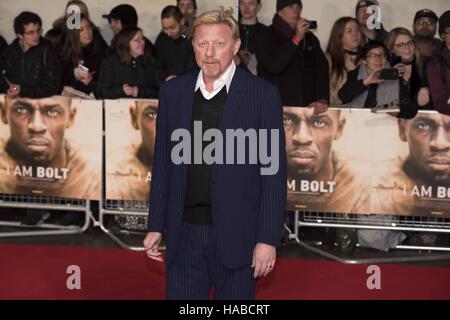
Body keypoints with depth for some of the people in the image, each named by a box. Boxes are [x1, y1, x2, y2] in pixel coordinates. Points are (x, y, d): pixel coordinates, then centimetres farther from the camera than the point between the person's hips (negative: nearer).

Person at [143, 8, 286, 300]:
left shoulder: (263, 95, -5)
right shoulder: (172, 92, 6)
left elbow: (274, 172, -6)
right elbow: (163, 163, 11)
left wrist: (268, 239, -9)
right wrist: (156, 226, 9)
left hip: (236, 236, -3)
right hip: (184, 235, 3)